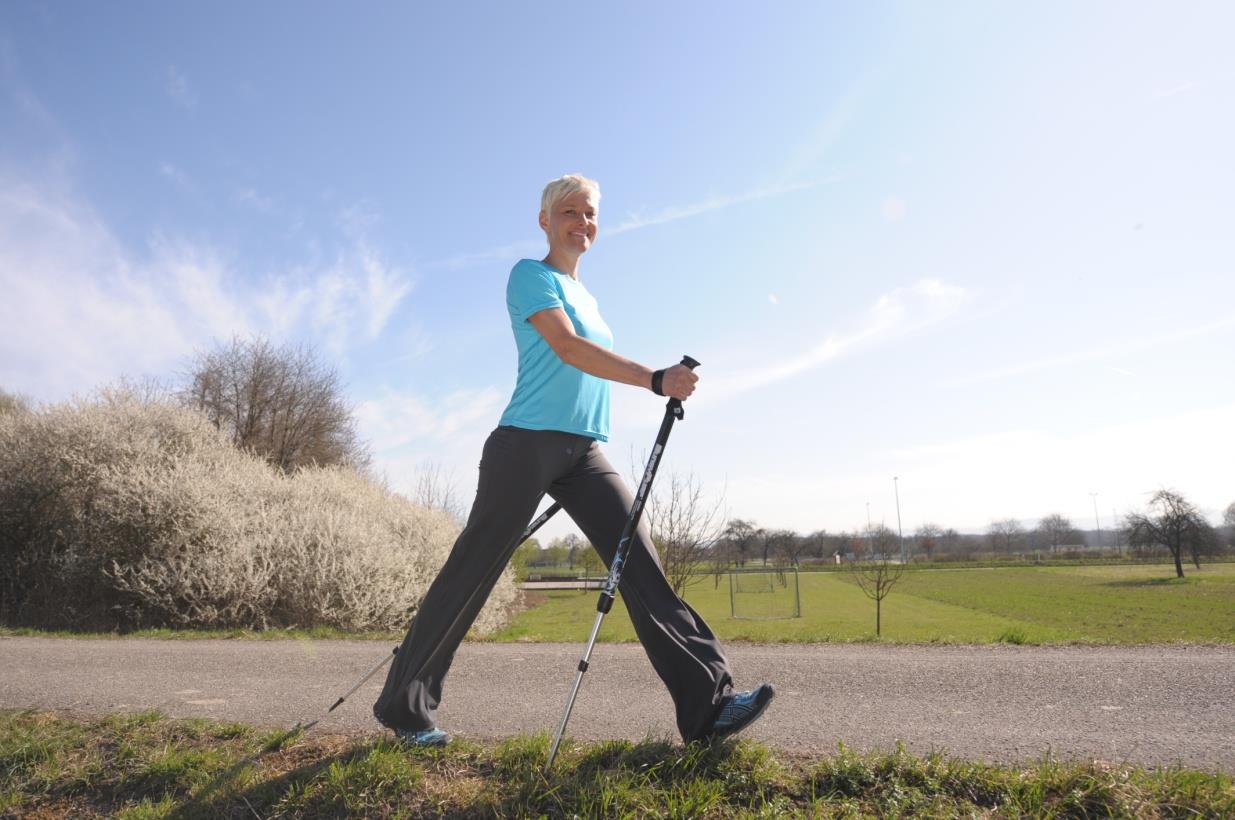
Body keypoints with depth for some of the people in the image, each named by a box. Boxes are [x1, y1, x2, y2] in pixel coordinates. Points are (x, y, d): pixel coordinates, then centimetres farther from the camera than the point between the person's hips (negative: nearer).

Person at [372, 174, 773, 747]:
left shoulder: (585, 293, 22)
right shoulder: (530, 275, -2)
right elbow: (567, 348, -18)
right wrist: (655, 379, -27)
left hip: (586, 451, 7)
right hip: (528, 442, -7)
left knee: (641, 562, -5)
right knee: (471, 572, 0)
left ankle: (708, 703, -6)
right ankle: (404, 706, 16)